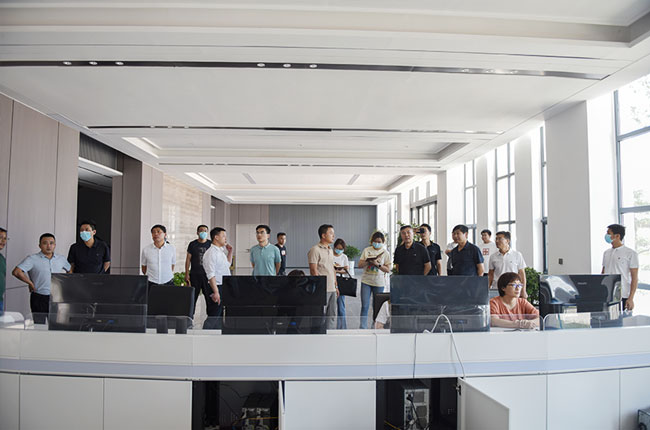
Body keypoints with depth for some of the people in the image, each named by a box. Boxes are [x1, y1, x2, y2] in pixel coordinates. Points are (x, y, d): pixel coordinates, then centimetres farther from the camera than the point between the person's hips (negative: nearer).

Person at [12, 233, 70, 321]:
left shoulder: (61, 259, 9)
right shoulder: (32, 259, -6)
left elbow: (69, 271, 25)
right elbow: (16, 272, -15)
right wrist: (30, 283, -8)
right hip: (39, 298, -3)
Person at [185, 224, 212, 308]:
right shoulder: (192, 244, 5)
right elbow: (188, 260, 5)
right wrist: (187, 275, -2)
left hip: (207, 275, 0)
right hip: (195, 275, 0)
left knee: (209, 298, -1)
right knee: (192, 297, 3)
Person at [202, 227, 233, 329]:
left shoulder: (221, 251, 13)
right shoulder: (211, 253, -16)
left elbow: (227, 265, 31)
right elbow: (211, 275, -21)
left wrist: (230, 252, 17)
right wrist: (216, 292, -25)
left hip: (224, 288, 10)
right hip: (216, 287, -9)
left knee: (220, 316, 16)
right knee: (213, 317, -6)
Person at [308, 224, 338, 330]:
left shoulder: (330, 250, 17)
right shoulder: (315, 250, -10)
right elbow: (313, 271, -14)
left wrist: (336, 286, 18)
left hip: (332, 289, 8)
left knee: (332, 316, 11)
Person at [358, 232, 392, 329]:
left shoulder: (385, 253, 3)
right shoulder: (366, 250, 6)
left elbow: (388, 269, -1)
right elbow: (360, 265, 4)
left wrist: (377, 264, -15)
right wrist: (368, 260, -14)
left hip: (379, 282, 0)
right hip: (366, 281, 0)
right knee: (365, 306, -5)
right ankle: (362, 327, -3)